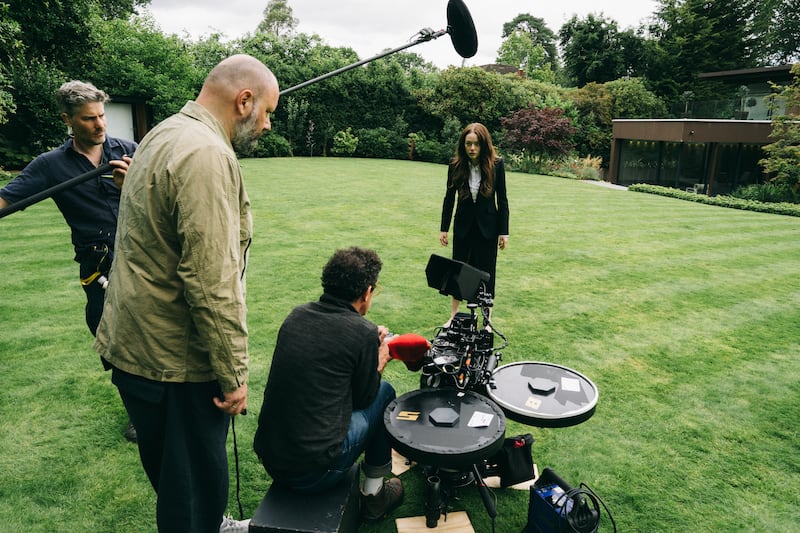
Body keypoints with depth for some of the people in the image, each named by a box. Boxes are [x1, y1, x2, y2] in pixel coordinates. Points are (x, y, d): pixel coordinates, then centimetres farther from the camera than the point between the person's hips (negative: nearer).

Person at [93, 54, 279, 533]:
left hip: (136, 342, 10)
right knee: (195, 474, 10)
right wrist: (233, 374, -18)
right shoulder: (207, 155, -23)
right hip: (174, 357, -10)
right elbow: (211, 282, -27)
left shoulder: (165, 133, 10)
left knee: (174, 465, 26)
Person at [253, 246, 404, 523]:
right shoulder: (363, 333, -14)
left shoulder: (296, 315, 2)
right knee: (384, 392, 12)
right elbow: (363, 397, 1)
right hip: (312, 473, -6)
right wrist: (381, 360, 18)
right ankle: (374, 494, 22)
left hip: (268, 458, 6)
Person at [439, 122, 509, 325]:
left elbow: (502, 199, -5)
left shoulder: (496, 164, -11)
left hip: (487, 227, -1)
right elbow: (449, 197, 0)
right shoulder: (456, 165, -8)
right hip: (463, 225, 2)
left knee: (486, 272, 7)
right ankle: (454, 317, 22)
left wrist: (504, 232, -5)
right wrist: (444, 229, 1)